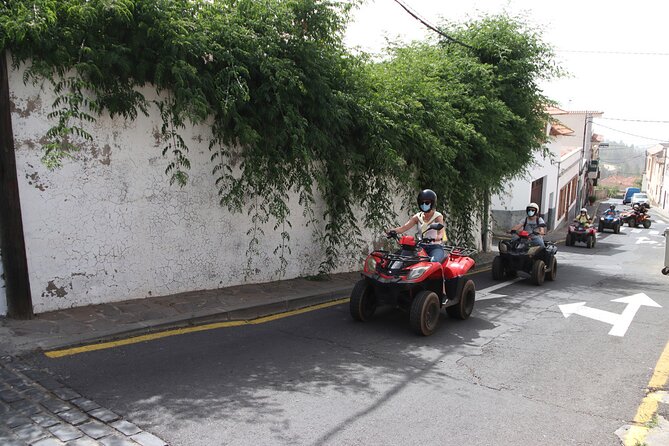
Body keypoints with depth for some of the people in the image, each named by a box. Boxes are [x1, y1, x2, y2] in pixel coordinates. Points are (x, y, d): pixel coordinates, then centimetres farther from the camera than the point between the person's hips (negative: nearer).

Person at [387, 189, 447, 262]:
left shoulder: (437, 216, -1)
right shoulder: (417, 217, 11)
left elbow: (441, 233, -18)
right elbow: (404, 227, -2)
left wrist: (436, 238, -42)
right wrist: (394, 230, -24)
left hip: (435, 247, -4)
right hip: (421, 247, 4)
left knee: (434, 261, -36)